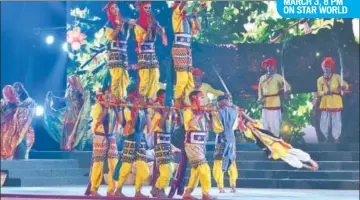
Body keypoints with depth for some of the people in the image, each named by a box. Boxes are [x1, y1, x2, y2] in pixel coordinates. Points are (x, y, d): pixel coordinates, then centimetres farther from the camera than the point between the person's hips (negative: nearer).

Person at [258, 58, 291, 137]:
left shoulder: (278, 77, -2)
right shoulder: (262, 78, 13)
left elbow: (287, 86, -7)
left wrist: (286, 92, -28)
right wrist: (260, 98, 3)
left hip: (275, 106, -5)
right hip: (265, 106, 5)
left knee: (275, 126, -9)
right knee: (265, 126, 10)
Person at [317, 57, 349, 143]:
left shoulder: (337, 77, 1)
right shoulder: (320, 79, 6)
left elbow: (345, 85, -7)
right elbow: (319, 92, 1)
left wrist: (344, 87, -32)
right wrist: (325, 92, -21)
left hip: (335, 102, -2)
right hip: (325, 103, 2)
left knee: (336, 121, -3)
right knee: (324, 122, -1)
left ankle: (337, 138, 8)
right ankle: (326, 137, 16)